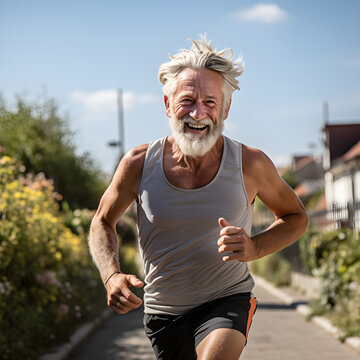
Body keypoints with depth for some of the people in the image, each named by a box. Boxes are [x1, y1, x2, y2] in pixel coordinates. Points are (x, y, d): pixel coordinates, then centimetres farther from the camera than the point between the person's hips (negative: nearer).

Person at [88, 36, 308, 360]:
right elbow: (103, 222, 5)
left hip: (227, 301, -3)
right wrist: (112, 276, -14)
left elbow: (295, 217, 4)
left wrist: (255, 247, -17)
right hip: (162, 309, 3)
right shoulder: (139, 164, -11)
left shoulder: (250, 164, -13)